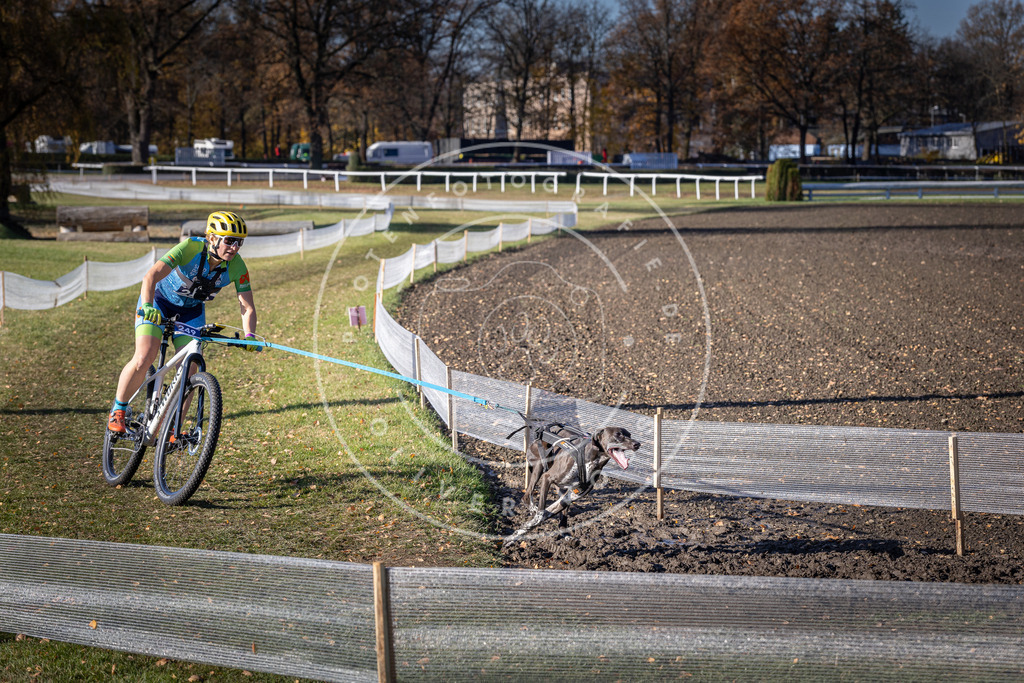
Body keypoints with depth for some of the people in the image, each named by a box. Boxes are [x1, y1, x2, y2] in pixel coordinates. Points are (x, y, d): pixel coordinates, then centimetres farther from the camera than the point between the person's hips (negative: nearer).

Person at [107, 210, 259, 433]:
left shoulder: (237, 266, -22)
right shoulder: (190, 249, -34)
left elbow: (248, 308, -18)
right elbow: (151, 276, -43)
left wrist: (249, 336, -36)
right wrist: (147, 306, -60)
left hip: (191, 311, 4)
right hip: (158, 301, -4)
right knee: (143, 360, -19)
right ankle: (117, 411, 2)